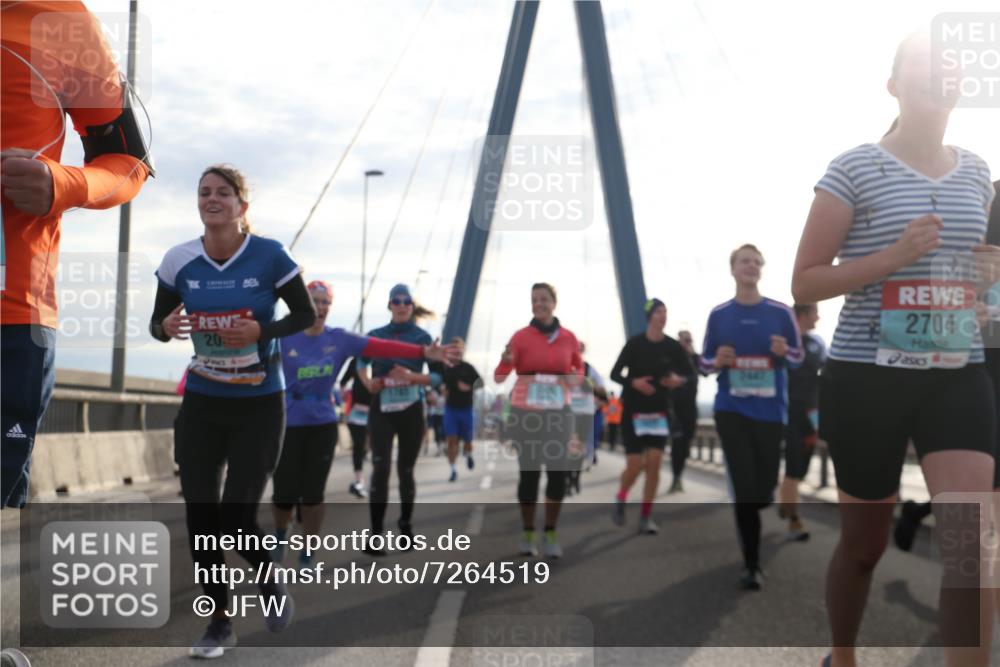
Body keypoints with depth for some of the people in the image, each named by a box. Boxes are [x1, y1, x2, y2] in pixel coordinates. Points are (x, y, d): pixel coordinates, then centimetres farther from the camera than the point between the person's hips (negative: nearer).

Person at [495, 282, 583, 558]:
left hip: (558, 413, 2)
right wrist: (506, 359, -29)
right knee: (529, 472, 0)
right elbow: (499, 377, -8)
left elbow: (579, 370, 19)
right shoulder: (521, 336, -5)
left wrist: (576, 379, -4)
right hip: (526, 413, -2)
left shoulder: (568, 338, 2)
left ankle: (551, 535, 13)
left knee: (559, 473, -2)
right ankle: (527, 534, 15)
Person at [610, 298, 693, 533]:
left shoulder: (673, 346, -3)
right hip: (633, 410, -2)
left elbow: (689, 372, 9)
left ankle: (646, 517, 5)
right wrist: (633, 382, -26)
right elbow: (615, 373, -8)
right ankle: (620, 499, 27)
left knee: (654, 463, -6)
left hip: (660, 412, 3)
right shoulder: (635, 343, -10)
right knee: (635, 465, -4)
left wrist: (679, 379, -13)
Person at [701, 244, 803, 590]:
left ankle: (745, 517, 43)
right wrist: (718, 362, -14)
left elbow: (799, 356, 7)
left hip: (770, 411, 1)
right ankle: (752, 565, 3)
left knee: (764, 491, 8)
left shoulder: (781, 312, 1)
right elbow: (704, 362, 9)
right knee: (744, 487, -7)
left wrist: (785, 352, -15)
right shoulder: (718, 314, 2)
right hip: (731, 409, -1)